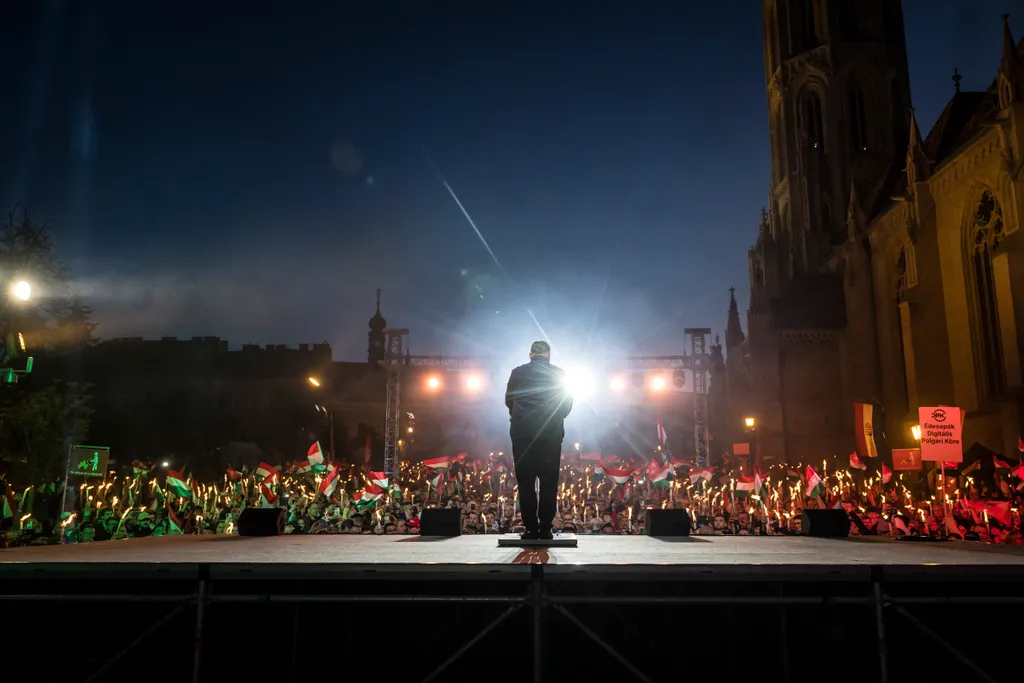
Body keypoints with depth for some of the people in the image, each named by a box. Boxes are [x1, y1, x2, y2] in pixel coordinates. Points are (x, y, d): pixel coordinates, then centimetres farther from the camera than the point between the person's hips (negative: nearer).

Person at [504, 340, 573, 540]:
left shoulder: (517, 373, 2)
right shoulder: (559, 374, 3)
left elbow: (508, 400, 12)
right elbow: (567, 405, 9)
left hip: (522, 433, 0)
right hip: (551, 434, 0)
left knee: (525, 482, 5)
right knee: (549, 482, 5)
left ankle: (530, 529, 4)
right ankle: (545, 529, 4)